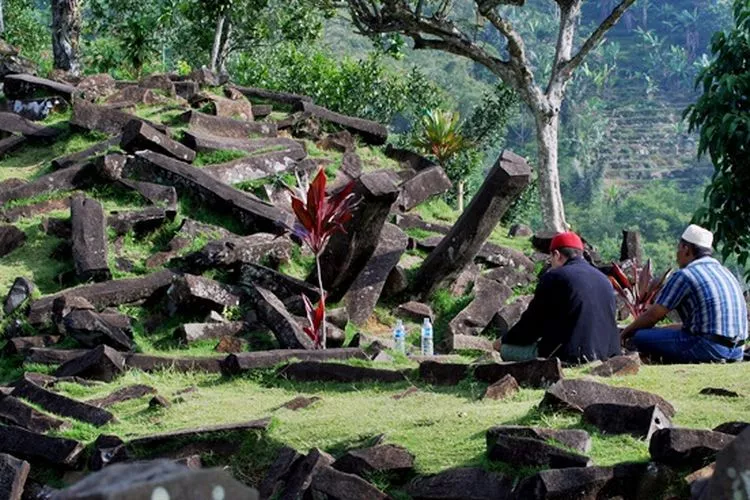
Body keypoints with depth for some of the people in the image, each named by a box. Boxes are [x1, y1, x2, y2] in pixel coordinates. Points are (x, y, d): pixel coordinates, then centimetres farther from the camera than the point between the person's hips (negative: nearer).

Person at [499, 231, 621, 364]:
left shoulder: (554, 277, -6)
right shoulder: (604, 280, 14)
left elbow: (533, 320, -1)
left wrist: (505, 341, 17)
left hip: (566, 355, -8)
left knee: (507, 350, 6)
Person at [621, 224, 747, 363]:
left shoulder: (684, 276, -7)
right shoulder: (724, 272, 20)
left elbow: (652, 315, -1)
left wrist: (627, 331, 17)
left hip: (710, 349, -9)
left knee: (640, 337, -8)